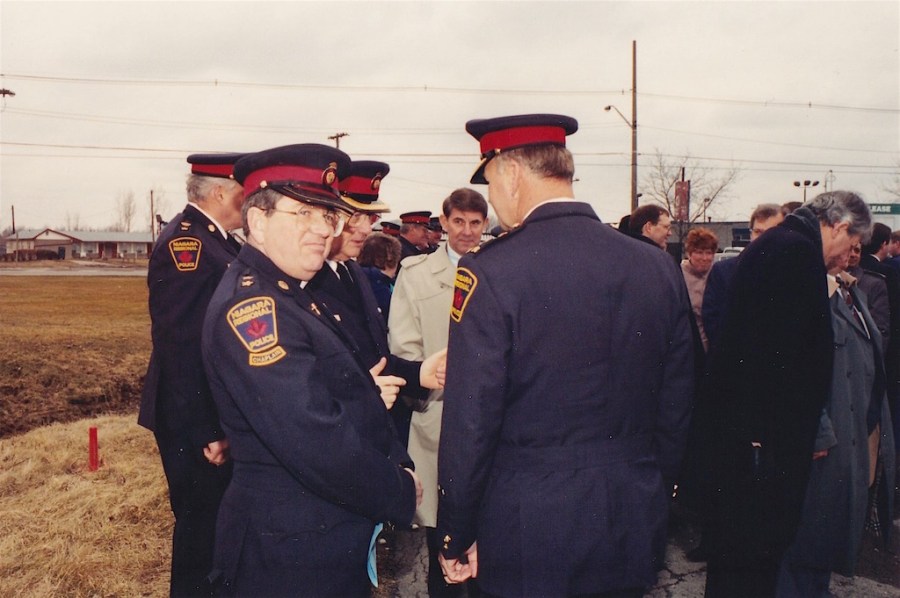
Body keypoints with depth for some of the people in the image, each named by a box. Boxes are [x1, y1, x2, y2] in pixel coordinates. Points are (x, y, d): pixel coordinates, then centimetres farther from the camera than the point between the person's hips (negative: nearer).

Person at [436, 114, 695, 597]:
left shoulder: (490, 271, -17)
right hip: (635, 536, 5)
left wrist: (455, 538, -4)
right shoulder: (661, 268, -2)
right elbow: (676, 407, 6)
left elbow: (469, 423, -16)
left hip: (529, 538, -4)